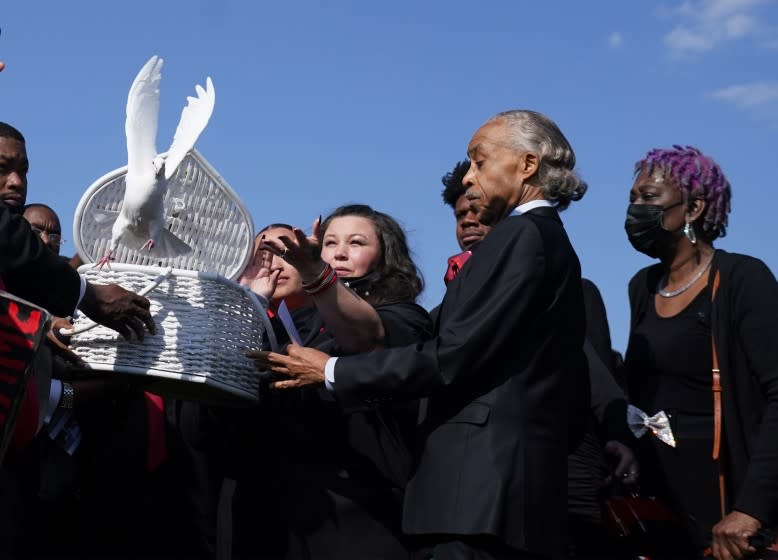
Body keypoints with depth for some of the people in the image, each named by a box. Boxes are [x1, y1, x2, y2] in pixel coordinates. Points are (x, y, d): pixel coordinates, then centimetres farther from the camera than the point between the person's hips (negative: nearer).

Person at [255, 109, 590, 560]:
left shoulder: (520, 235, -8)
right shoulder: (551, 241, 22)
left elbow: (451, 357, -15)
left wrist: (333, 371, -6)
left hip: (482, 485, -10)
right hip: (525, 485, 10)